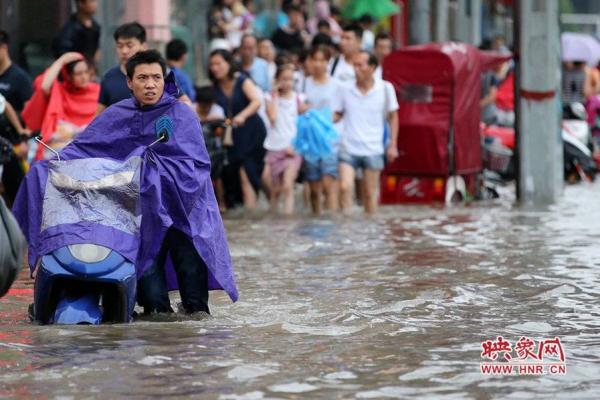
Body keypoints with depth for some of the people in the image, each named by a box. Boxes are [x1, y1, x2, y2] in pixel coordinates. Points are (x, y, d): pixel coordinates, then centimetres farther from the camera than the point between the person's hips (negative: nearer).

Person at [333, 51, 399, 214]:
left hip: (373, 150, 0)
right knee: (345, 187, -15)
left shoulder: (385, 89, -1)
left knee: (370, 194, 6)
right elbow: (336, 114, 9)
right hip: (348, 148, 0)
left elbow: (393, 117, 7)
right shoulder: (346, 90, 1)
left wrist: (393, 145, 3)